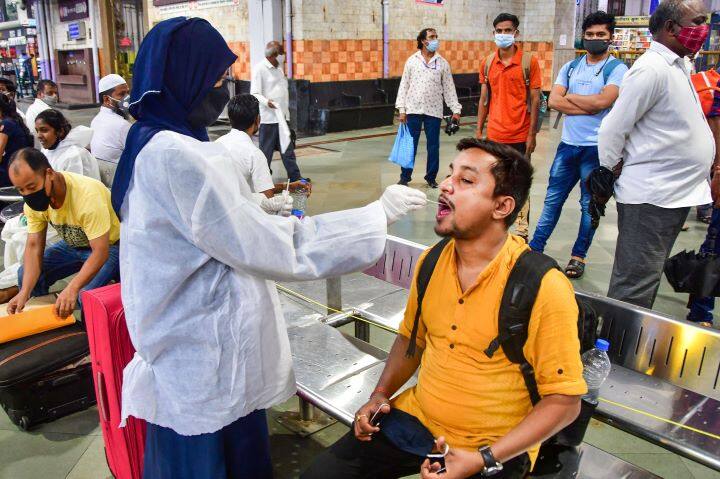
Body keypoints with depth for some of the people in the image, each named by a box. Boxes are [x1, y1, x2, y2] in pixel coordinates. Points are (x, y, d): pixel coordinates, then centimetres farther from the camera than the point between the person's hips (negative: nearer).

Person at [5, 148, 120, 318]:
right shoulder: (33, 200, -13)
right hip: (73, 245, 7)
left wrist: (72, 288, -47)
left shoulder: (87, 195, -34)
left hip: (109, 245, -7)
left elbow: (100, 251, -34)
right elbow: (34, 246, -9)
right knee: (26, 275, -5)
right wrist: (24, 292, -23)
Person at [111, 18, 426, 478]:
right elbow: (267, 247, -25)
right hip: (205, 358, -9)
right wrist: (378, 214, -20)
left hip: (185, 349, 9)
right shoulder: (177, 156, -25)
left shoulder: (152, 143, 7)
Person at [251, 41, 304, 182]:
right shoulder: (259, 69, -8)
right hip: (268, 118, -7)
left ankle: (295, 177, 15)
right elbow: (255, 93, -14)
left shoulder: (279, 69, 17)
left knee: (288, 149, 9)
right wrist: (266, 101, -33)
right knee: (266, 151, 1)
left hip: (282, 117, 7)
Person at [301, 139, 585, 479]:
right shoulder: (431, 262, -3)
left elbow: (564, 400, -14)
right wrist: (381, 394, 0)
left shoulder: (544, 288, -20)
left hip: (498, 448, -3)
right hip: (416, 418, 4)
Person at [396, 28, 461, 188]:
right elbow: (404, 85, 3)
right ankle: (405, 177, 15)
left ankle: (431, 177, 19)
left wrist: (456, 109, -1)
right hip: (413, 110, -1)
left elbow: (449, 88, 5)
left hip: (434, 111, 1)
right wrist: (401, 109, -3)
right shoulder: (412, 60, 3)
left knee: (433, 146, 6)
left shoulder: (442, 63, 5)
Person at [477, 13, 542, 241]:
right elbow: (484, 99, 11)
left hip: (520, 136, -3)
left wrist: (532, 134, -9)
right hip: (494, 135, 3)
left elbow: (535, 100, -4)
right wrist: (479, 131, 7)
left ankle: (522, 231, 13)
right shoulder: (487, 63, 6)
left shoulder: (528, 61, -4)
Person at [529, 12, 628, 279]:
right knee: (553, 199, 9)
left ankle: (579, 255, 18)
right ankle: (535, 247, 17)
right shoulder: (570, 67, 10)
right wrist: (589, 107, -12)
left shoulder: (617, 69, -3)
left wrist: (569, 96, -5)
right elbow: (553, 100, -3)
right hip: (568, 144, 4)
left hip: (597, 147, -4)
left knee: (589, 205, 6)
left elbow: (602, 101, -19)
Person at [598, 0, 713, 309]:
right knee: (634, 288, -3)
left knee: (646, 281, 19)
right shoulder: (652, 69, -16)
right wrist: (613, 174, -6)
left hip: (674, 193, 10)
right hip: (650, 196, -10)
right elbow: (612, 131, -18)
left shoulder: (676, 67, 15)